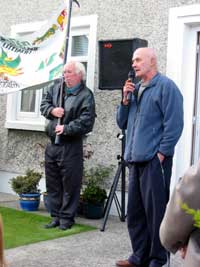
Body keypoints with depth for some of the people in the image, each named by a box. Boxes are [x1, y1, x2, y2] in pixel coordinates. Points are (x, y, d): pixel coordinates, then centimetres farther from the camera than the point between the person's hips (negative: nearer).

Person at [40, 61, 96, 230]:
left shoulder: (86, 95, -10)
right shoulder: (56, 88, 10)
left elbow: (86, 121, -18)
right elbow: (44, 104, 16)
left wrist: (66, 128, -20)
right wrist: (52, 110, -4)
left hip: (71, 147, -7)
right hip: (52, 144, 7)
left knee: (70, 184, 0)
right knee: (52, 182, 13)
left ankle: (66, 218, 13)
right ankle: (56, 216, 24)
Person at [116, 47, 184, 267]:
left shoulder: (165, 86, -4)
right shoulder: (135, 89, 18)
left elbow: (174, 124, -11)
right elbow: (122, 123, 19)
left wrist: (162, 153, -14)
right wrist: (125, 100, 5)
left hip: (155, 160, -8)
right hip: (135, 160, 8)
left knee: (155, 211, -2)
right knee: (135, 211, 12)